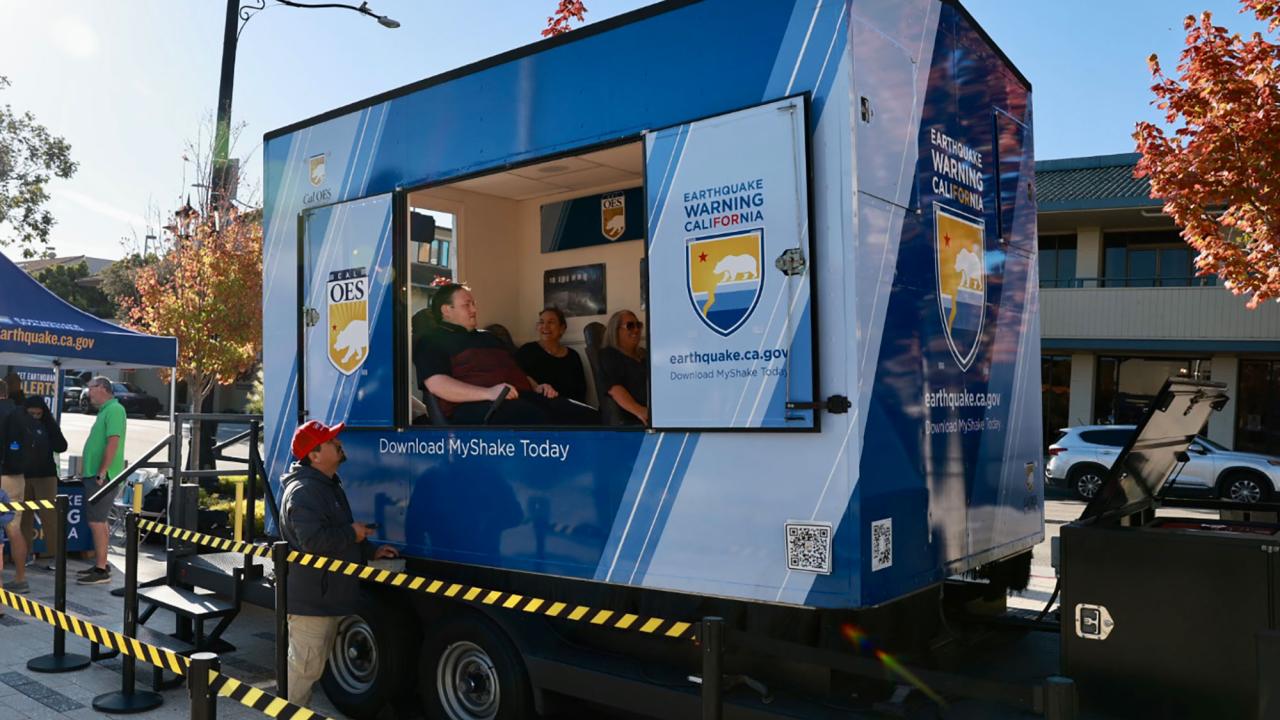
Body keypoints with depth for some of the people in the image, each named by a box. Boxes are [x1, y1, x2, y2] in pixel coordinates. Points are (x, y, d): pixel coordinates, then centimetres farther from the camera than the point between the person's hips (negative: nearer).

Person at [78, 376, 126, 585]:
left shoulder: (114, 409, -14)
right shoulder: (105, 410, 17)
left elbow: (113, 443, -22)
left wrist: (101, 473, -23)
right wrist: (97, 473, 17)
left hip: (102, 476, -10)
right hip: (96, 474, 10)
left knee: (96, 521, -8)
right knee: (99, 521, 16)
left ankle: (101, 571, -5)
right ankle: (100, 564, 25)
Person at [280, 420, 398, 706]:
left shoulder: (329, 485, 16)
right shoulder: (303, 491, -19)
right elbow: (313, 541, -31)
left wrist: (371, 552, 14)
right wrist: (352, 533, -17)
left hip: (327, 597, 11)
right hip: (310, 600, -11)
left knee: (311, 667, 21)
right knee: (304, 667, -3)